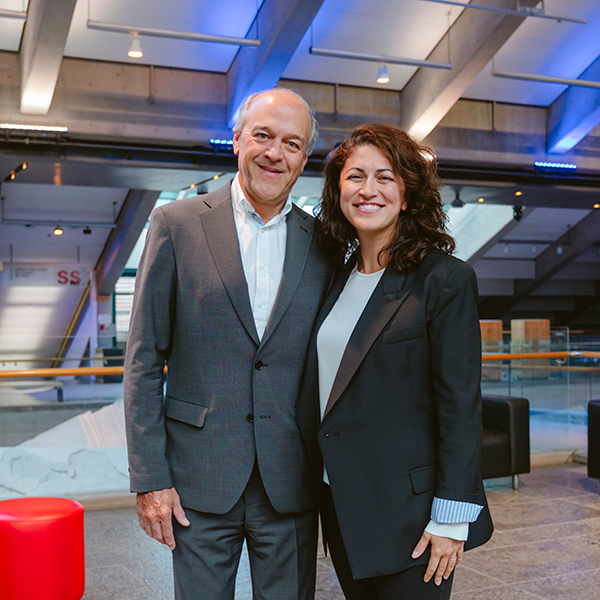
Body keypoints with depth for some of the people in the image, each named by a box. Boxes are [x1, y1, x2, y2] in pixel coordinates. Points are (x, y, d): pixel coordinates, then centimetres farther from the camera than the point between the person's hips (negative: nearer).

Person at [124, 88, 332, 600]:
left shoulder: (322, 244, 4)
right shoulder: (177, 224, -2)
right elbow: (144, 359, -3)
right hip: (200, 481, -2)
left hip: (291, 483, 2)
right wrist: (149, 478, -6)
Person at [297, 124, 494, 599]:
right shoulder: (338, 277, 7)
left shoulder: (445, 279, -12)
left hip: (407, 512, -6)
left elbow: (461, 405, -14)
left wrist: (451, 519, -15)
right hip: (342, 506, 6)